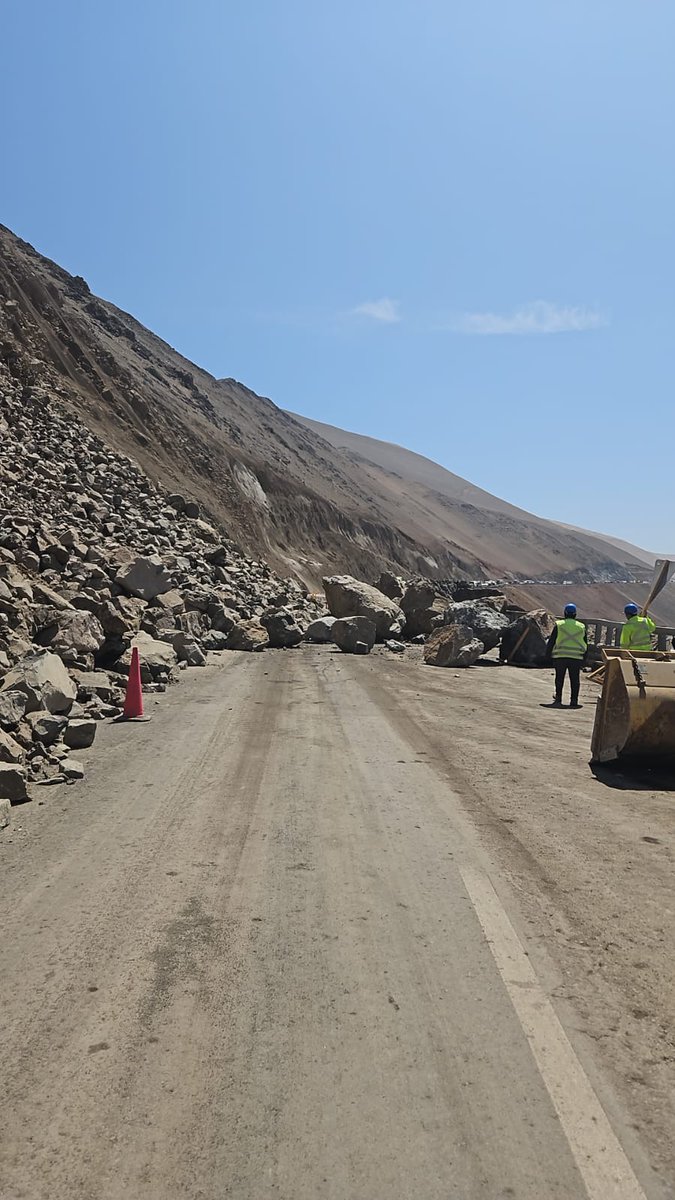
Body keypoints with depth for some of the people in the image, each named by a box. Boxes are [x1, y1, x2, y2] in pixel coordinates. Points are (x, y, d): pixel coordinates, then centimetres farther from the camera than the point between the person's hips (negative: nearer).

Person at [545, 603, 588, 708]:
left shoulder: (559, 625, 1)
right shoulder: (581, 627, 10)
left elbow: (551, 641, 0)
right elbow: (585, 645, 14)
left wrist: (548, 654, 10)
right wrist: (584, 658, 22)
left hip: (560, 656, -1)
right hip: (576, 657, 1)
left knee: (559, 679, 7)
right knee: (575, 680, 6)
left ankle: (558, 698, 4)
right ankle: (574, 701, 4)